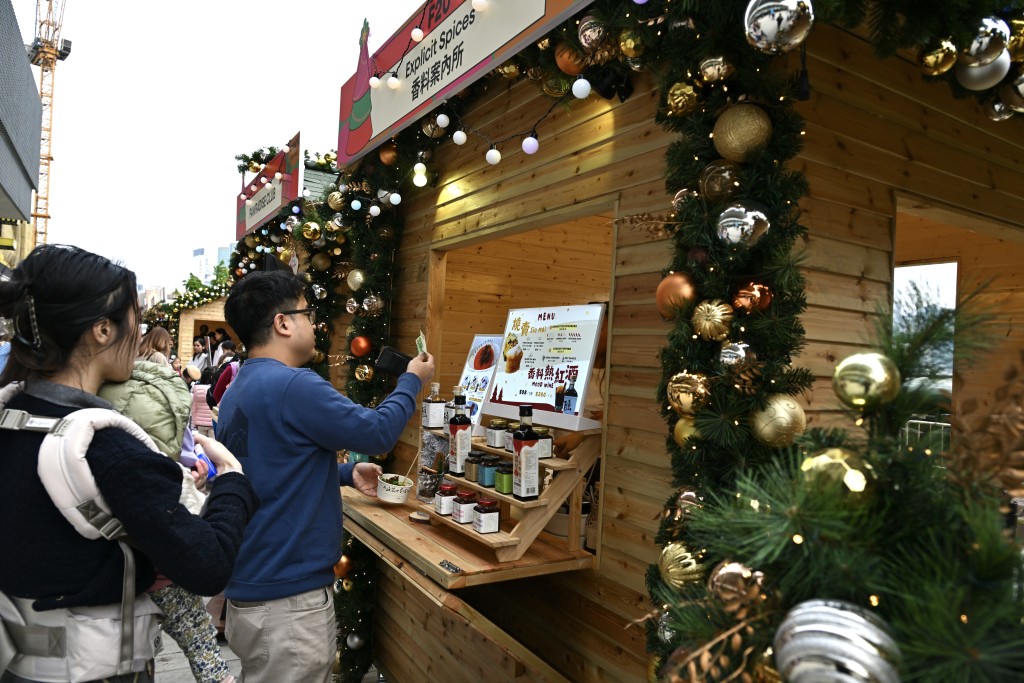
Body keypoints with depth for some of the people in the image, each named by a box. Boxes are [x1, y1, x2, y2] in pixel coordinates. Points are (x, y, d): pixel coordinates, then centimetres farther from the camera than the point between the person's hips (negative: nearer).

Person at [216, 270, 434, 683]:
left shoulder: (238, 390, 9)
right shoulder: (293, 386, -23)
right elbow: (378, 432, -15)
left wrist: (346, 473, 10)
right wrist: (412, 381, 0)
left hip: (256, 587, 10)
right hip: (287, 599, -10)